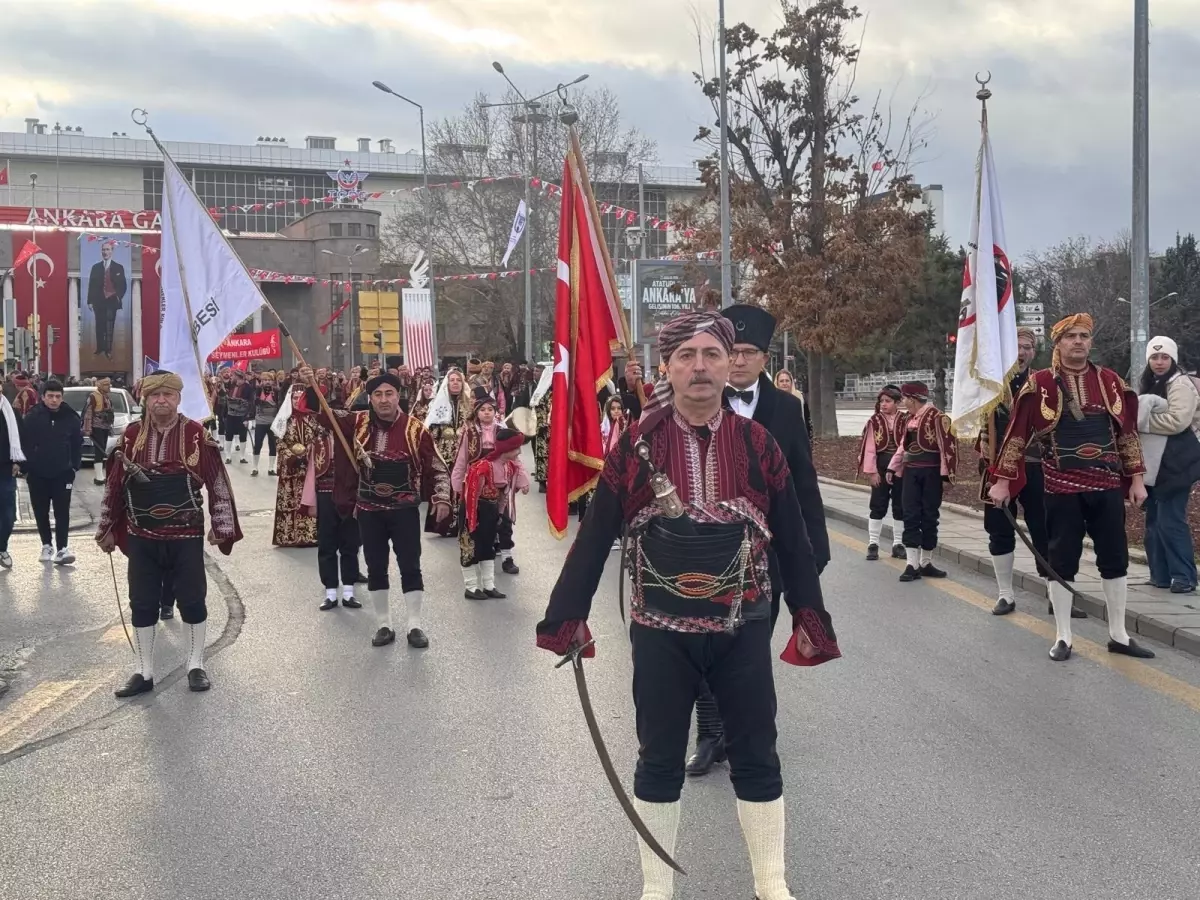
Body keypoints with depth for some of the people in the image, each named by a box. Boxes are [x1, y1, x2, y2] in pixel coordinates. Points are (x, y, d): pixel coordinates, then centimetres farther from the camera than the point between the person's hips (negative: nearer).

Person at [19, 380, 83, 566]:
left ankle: (62, 548, -5)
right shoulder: (32, 417, -6)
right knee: (41, 512, 10)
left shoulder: (71, 418, -3)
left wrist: (75, 467, 0)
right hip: (37, 474, 1)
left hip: (62, 474, -1)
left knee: (62, 512, -5)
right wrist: (26, 468, -3)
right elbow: (24, 444, -1)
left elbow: (77, 445, 4)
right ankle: (47, 545, 23)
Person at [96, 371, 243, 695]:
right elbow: (114, 484, 7)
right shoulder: (131, 436, 1)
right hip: (141, 536, 3)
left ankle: (196, 666, 21)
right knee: (141, 604, 9)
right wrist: (107, 529, 10)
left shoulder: (197, 434, -7)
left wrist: (221, 525, -7)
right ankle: (143, 671, 20)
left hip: (186, 535, -2)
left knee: (192, 600, 6)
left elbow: (218, 483, -5)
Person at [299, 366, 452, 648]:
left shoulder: (415, 429, -9)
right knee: (375, 568, 10)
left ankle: (414, 626, 14)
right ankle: (384, 625, 23)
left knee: (410, 567, 4)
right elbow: (323, 414, -2)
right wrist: (311, 387, -18)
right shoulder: (358, 423, -1)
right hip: (369, 510, 3)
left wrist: (442, 498, -14)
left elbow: (438, 467, -3)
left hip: (405, 509, -2)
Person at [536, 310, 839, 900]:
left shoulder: (757, 443, -3)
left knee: (756, 757, 11)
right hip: (661, 631, -1)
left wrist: (808, 617, 4)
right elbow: (594, 537, -4)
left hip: (743, 629, 1)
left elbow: (792, 539, 3)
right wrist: (568, 616, -4)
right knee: (659, 760, 11)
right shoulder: (636, 445, -7)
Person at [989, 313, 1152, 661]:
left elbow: (1127, 432, 12)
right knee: (1062, 562, 3)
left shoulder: (1110, 381, 6)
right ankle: (1063, 637, 14)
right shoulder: (1039, 384, -4)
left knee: (1115, 560, 8)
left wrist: (1136, 478, 9)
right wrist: (1002, 480, -5)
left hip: (1108, 486, 3)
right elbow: (1017, 433, -3)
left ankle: (1119, 635, 20)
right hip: (1062, 488, -3)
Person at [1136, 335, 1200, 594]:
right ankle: (1160, 574, 19)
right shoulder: (1148, 385, 17)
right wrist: (1135, 417, 2)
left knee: (1171, 520, -11)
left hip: (1175, 463, -9)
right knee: (1154, 520, 11)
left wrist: (1143, 421, -17)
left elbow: (1177, 421, -23)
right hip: (1155, 463, 9)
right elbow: (1143, 415, 25)